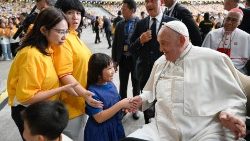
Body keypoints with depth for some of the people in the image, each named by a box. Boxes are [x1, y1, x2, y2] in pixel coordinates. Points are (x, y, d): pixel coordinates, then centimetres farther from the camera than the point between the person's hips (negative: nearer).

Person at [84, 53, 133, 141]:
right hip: (100, 133, -6)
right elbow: (99, 118, -24)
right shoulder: (93, 91, -23)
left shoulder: (110, 84, -2)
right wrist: (121, 104, -25)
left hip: (115, 127, 7)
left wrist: (125, 105, -10)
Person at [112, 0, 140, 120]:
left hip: (136, 59, -3)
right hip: (123, 59, 3)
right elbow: (115, 43, 6)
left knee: (136, 84, 11)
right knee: (123, 84, 13)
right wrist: (114, 60, 3)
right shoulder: (120, 25, 3)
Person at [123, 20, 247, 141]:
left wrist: (228, 113, -15)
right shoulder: (159, 63, 17)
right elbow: (153, 91, 30)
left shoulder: (214, 59, 1)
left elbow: (234, 96, 4)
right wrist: (142, 99, 10)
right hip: (163, 130, 4)